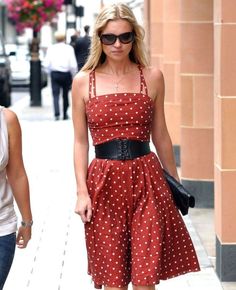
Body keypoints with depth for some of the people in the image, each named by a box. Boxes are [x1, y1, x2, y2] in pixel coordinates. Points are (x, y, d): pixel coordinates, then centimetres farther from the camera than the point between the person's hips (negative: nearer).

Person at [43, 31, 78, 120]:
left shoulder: (51, 48, -1)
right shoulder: (69, 48, -5)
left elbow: (46, 64, -2)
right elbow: (73, 65, -10)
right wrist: (73, 75, 3)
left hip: (55, 74, 0)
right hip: (66, 74, 0)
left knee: (55, 95, 0)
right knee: (65, 95, 12)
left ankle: (57, 114, -16)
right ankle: (65, 114, 18)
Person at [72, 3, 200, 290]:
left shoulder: (152, 77, 4)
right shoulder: (83, 81, 3)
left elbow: (160, 135, 12)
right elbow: (80, 141, 6)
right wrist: (82, 191, -3)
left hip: (146, 179, 0)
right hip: (103, 182, 0)